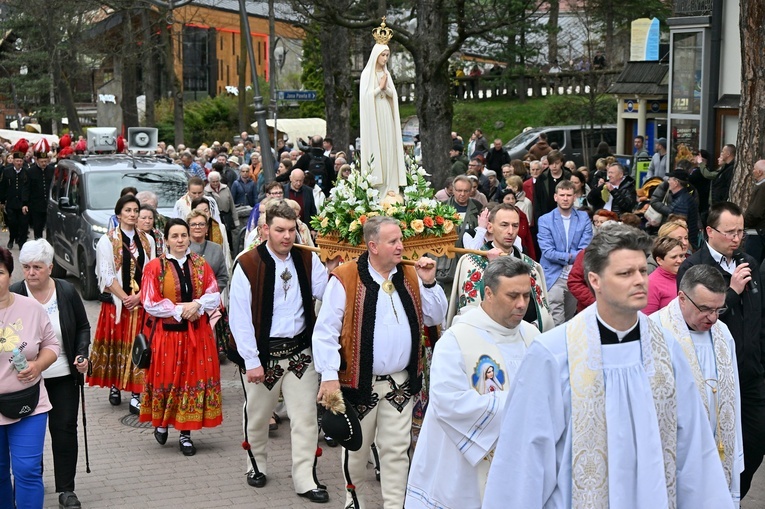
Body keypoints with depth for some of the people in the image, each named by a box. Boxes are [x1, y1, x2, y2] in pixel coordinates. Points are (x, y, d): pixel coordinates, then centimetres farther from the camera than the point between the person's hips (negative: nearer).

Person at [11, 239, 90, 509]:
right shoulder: (13, 294, -8)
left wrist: (82, 355, -9)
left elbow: (83, 327, 5)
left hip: (63, 376, 0)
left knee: (65, 429, 3)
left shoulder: (67, 291, -5)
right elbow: (6, 335, 0)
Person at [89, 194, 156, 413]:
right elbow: (107, 275, -6)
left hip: (141, 302, 2)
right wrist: (125, 298, -13)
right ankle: (114, 386, 19)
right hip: (116, 302, -2)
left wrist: (138, 296, -10)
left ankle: (136, 395, -3)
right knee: (116, 344, 3)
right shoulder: (107, 241, 0)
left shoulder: (147, 240, 9)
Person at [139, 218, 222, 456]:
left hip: (197, 332, 2)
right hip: (166, 332, -2)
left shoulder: (201, 265, 6)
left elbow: (214, 295, 4)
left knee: (193, 379, 1)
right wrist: (178, 309, -14)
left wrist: (197, 305, -14)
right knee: (167, 378, 2)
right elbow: (150, 303, -6)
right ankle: (161, 423, 27)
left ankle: (185, 433, 9)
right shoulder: (155, 267, -3)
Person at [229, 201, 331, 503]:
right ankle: (258, 464, 38)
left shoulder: (307, 259, 1)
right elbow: (240, 317, -10)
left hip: (300, 351, 2)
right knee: (258, 416, 14)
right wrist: (251, 361, -11)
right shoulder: (248, 265, -10)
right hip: (263, 353, -2)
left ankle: (305, 480, 10)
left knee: (305, 417, 2)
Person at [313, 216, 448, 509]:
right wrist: (329, 376, -17)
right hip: (360, 382, -3)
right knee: (356, 449, 13)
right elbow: (325, 331, -12)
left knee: (396, 450, 7)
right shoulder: (345, 278, -12)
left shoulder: (410, 275, 6)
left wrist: (429, 283, -5)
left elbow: (435, 318, 9)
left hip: (401, 383, 4)